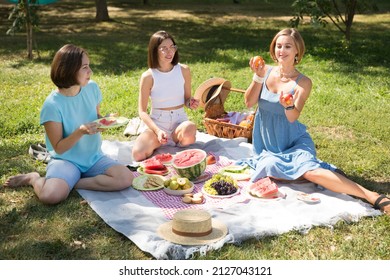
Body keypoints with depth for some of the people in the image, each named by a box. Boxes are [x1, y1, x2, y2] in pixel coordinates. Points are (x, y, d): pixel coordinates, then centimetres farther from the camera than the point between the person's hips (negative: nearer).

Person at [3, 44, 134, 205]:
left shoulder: (92, 88, -3)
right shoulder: (52, 104, -17)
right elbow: (59, 148, -14)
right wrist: (81, 131, -30)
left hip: (93, 158, 5)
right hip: (66, 160, -5)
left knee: (126, 178, -23)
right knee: (51, 195, -34)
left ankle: (70, 183, -8)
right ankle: (34, 178, 3)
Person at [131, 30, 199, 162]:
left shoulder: (184, 70, -1)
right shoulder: (148, 76, -8)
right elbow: (142, 111, -6)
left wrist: (190, 103, -14)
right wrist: (157, 131, -21)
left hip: (179, 121, 1)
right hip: (157, 123, 0)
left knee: (189, 129, -38)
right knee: (138, 154, -27)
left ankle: (175, 138, 0)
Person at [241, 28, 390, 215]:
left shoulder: (303, 82, -8)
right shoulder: (266, 72, 0)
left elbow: (293, 117, -18)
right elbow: (249, 102, -4)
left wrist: (288, 106, -42)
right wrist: (258, 77, -18)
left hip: (293, 141, -3)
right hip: (267, 144, 4)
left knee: (309, 170, -33)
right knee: (271, 170, -30)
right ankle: (326, 172, -9)